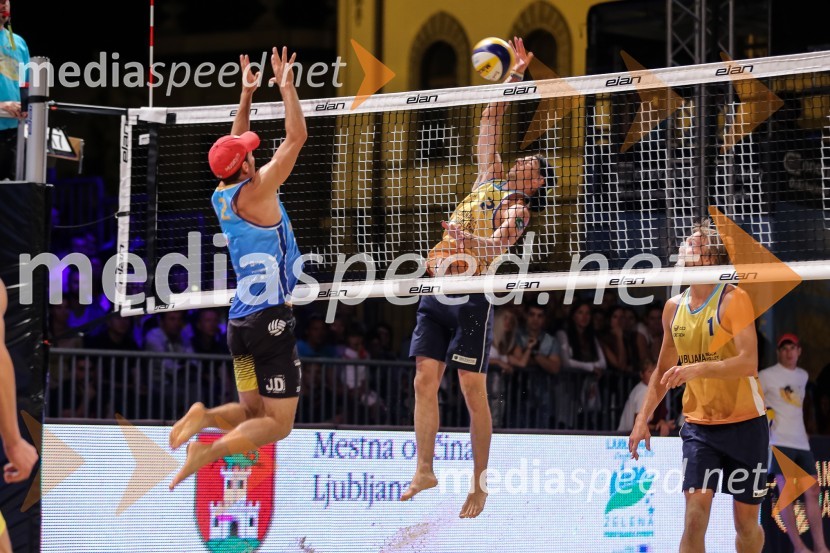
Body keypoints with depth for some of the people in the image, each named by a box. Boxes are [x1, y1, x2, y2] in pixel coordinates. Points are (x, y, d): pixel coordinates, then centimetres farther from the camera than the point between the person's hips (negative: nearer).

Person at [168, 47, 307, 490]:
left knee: (252, 413, 17)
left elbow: (234, 149, 26)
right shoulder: (255, 192, -11)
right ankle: (207, 453, -25)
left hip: (240, 319, 8)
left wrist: (246, 96, 28)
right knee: (277, 424, -4)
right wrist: (286, 86, 0)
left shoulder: (221, 196, 8)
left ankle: (205, 416, -11)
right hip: (270, 319, -8)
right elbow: (296, 137, -9)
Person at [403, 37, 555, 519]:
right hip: (437, 293, 7)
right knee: (426, 380, -1)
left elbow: (496, 245, -20)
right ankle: (425, 472, 1)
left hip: (472, 295, -7)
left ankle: (479, 485, -3)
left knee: (473, 390, -6)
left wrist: (465, 238, -39)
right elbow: (491, 122, 23)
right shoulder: (490, 178, 19)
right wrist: (514, 76, 18)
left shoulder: (516, 209, -1)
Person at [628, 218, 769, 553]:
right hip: (698, 425, 4)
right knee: (695, 515, -12)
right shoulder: (674, 307, 7)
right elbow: (664, 371, 20)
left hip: (744, 424, -4)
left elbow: (749, 362, -24)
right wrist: (643, 419, 13)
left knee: (746, 520, 5)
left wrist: (697, 368, -35)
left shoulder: (733, 299, -12)